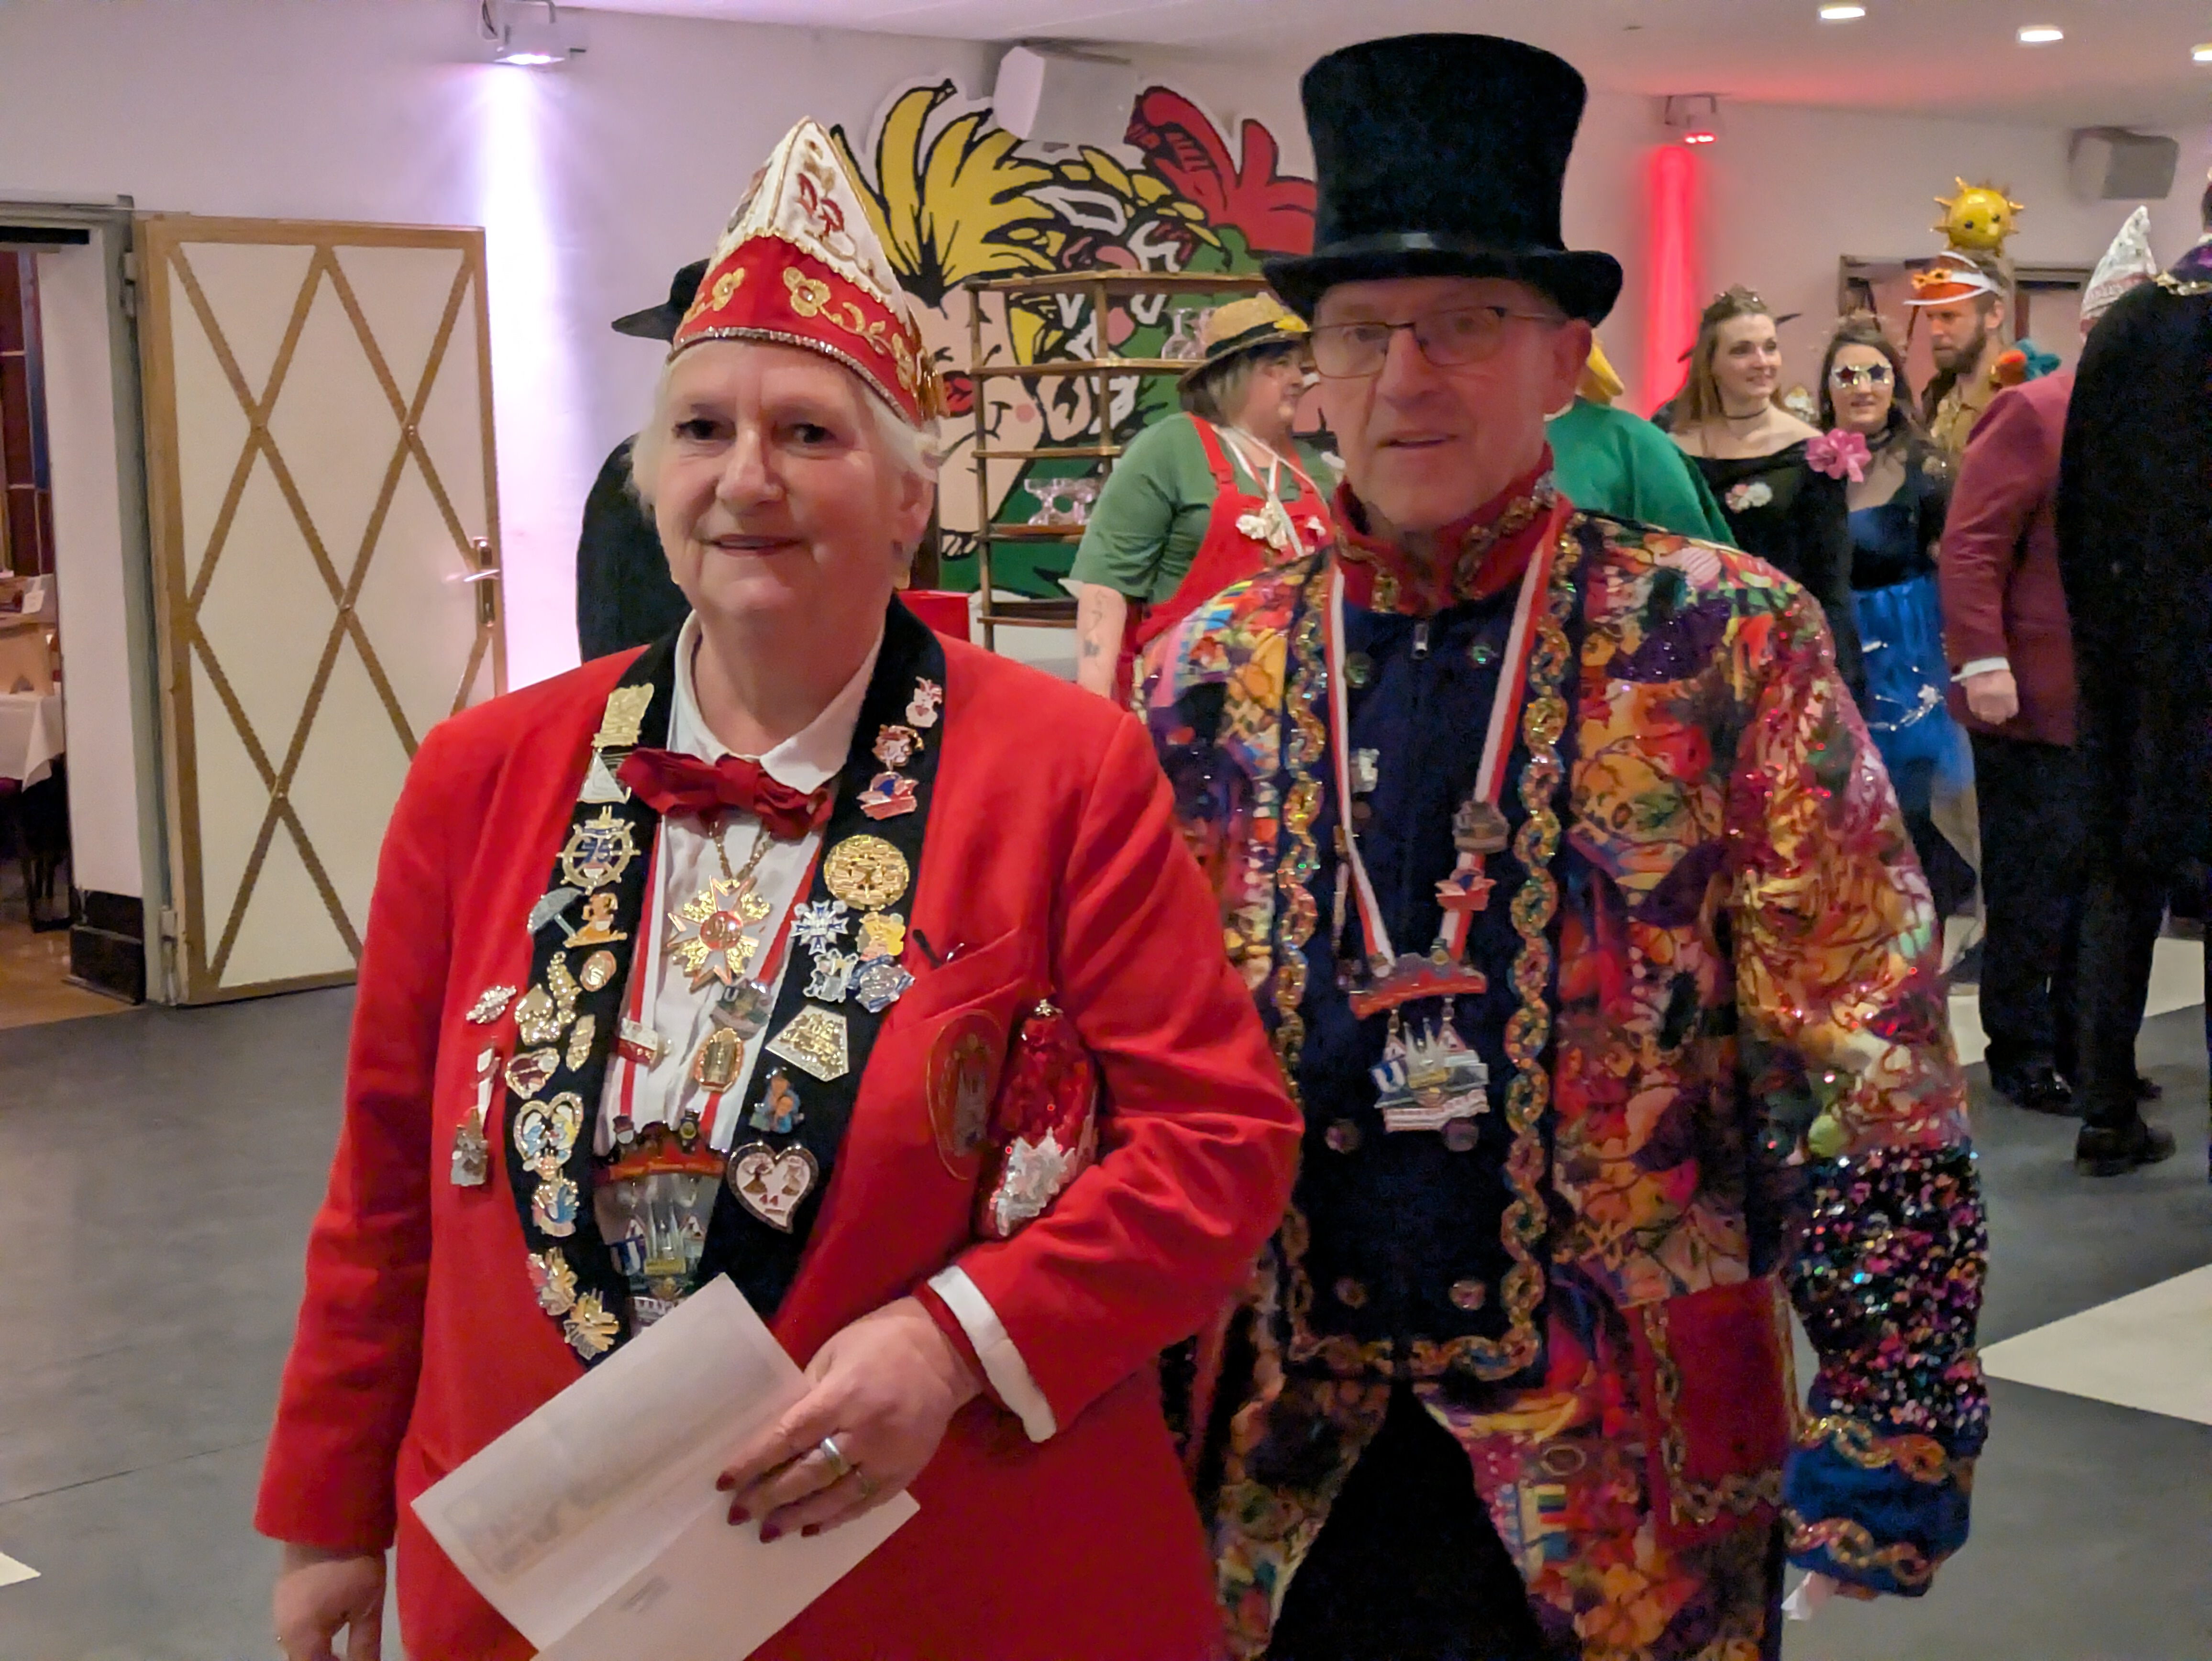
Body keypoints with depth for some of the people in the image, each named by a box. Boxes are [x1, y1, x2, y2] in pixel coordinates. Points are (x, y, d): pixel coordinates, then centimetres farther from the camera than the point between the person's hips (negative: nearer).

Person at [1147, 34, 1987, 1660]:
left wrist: (1895, 1405, -11)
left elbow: (1863, 1054, -8)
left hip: (1630, 1453, -2)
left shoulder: (1728, 644, -6)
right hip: (1289, 1451, 2)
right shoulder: (1216, 672, 2)